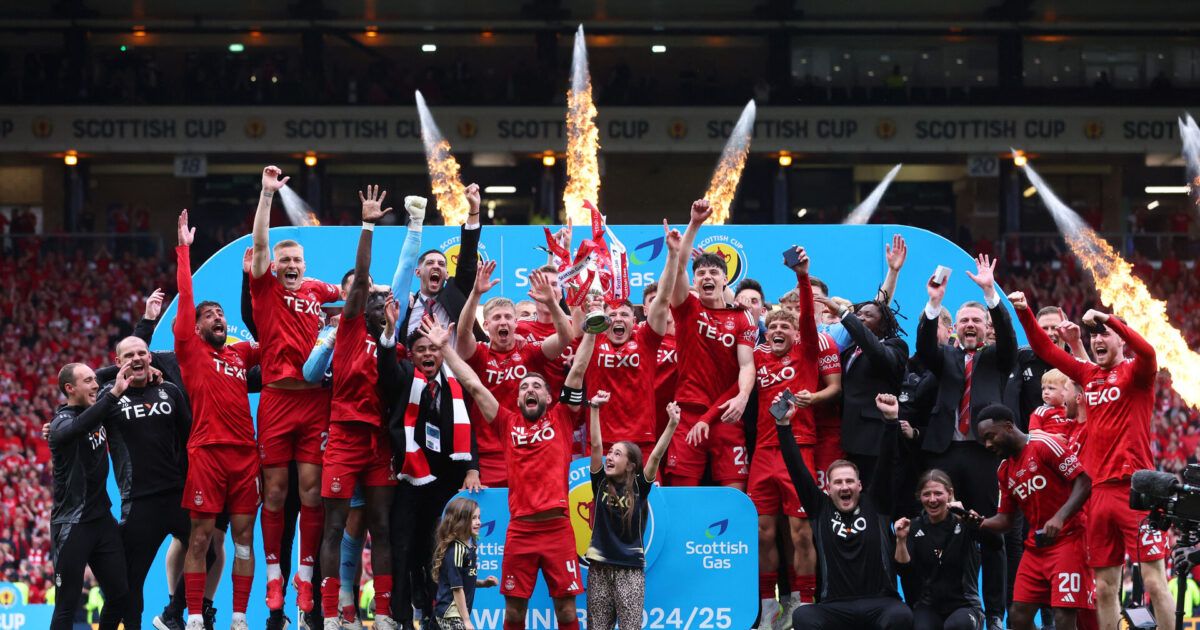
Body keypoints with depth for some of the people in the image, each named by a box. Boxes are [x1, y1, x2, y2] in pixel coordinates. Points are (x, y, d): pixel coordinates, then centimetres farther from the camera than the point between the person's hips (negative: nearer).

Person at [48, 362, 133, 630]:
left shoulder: (98, 412, 8)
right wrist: (114, 393, -49)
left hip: (101, 518, 7)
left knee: (120, 595, 5)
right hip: (72, 525, -7)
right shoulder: (61, 423, -14)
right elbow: (79, 426, -39)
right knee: (68, 605, -4)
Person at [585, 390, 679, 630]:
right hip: (600, 567, 3)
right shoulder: (601, 483, 4)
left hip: (630, 569, -3)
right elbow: (596, 445, -3)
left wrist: (672, 425, -24)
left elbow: (656, 456, -12)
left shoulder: (639, 488, 0)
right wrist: (594, 408, -10)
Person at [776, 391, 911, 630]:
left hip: (879, 603, 0)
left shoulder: (876, 505, 12)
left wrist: (890, 420, -10)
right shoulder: (820, 508, 13)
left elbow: (885, 464, 3)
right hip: (834, 607, 0)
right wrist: (783, 425, -1)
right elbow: (797, 470, 7)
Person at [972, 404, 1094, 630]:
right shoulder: (1005, 471, 14)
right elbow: (1005, 520, 17)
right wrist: (980, 522, -4)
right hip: (1035, 546, 8)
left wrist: (1059, 518, -27)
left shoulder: (1045, 446, -10)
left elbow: (1084, 483, -15)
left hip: (1066, 540, -8)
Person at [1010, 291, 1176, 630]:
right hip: (1098, 489, 6)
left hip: (1135, 488, -6)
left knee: (1154, 581, -8)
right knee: (1105, 586, 7)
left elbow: (1148, 352, -23)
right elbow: (1045, 349, 19)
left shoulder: (1135, 373, -1)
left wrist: (1107, 318, -26)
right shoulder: (1089, 375, 15)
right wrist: (1024, 312, 8)